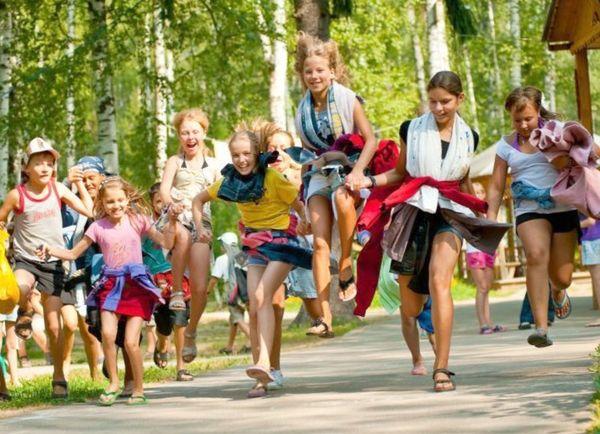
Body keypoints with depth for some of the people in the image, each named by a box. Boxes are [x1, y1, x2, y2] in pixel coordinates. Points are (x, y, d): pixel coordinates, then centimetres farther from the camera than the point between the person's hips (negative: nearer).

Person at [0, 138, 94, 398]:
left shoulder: (58, 189, -2)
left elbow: (89, 211, -3)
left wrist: (80, 184, -4)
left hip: (53, 262, 2)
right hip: (26, 260, -2)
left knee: (53, 326, 3)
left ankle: (59, 376, 18)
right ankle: (25, 313, -5)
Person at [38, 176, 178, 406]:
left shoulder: (137, 221, 4)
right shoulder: (98, 227, 5)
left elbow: (166, 243, 2)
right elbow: (73, 253, 10)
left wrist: (172, 223, -13)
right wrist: (50, 250, -5)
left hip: (136, 285, -1)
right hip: (110, 285, 1)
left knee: (131, 342, -10)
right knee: (107, 333, -20)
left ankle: (138, 389, 8)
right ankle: (113, 383, -2)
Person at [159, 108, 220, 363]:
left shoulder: (212, 165, 17)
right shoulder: (175, 162, 9)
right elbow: (164, 189, -6)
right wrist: (171, 203, -27)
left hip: (201, 222, 2)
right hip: (176, 219, -2)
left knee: (200, 288, -8)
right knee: (183, 235, -42)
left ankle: (191, 333, 16)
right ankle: (176, 291, -25)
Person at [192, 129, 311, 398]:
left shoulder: (272, 177, -12)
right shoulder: (229, 182, 2)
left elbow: (300, 204, -10)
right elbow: (199, 200, 16)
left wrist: (304, 222, -30)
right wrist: (200, 227, 1)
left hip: (281, 243, -5)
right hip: (255, 246, 5)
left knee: (261, 296, -25)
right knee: (255, 308, -4)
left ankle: (264, 363, -37)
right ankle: (261, 378, -1)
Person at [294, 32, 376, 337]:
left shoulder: (347, 99, -7)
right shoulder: (303, 110, 7)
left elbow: (370, 139, -8)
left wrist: (357, 171, -21)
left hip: (348, 170, -3)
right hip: (319, 176, 4)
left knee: (342, 197, -40)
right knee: (320, 242, -14)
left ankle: (346, 266, -20)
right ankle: (325, 317, -17)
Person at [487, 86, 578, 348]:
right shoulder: (507, 145, 9)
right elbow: (496, 187, 11)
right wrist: (491, 219, 1)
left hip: (563, 208, 0)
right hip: (529, 211, 0)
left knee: (561, 277, 2)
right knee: (536, 255, -29)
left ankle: (558, 290, 45)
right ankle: (541, 328, -34)